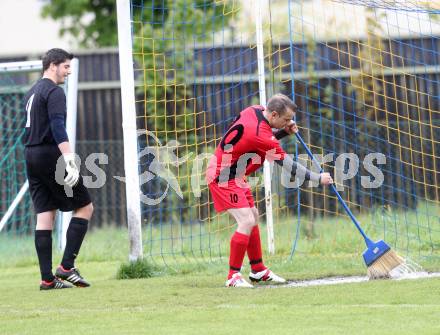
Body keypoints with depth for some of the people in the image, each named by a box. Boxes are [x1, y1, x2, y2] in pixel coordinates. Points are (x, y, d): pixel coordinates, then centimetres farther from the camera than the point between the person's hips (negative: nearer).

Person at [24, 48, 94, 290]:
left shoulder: (32, 92, 19)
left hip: (31, 157, 9)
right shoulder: (54, 92, -10)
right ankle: (66, 267, -8)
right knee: (85, 207, 0)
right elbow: (58, 128, -22)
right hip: (51, 155, -9)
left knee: (45, 215, 5)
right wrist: (70, 160, -29)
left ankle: (47, 278, -1)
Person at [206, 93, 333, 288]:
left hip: (234, 176, 11)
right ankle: (233, 276, -13)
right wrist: (318, 178, -10)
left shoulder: (255, 111, -3)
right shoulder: (260, 135, -28)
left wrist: (284, 131, -1)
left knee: (253, 218, 17)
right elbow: (288, 166, -19)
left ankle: (258, 271, 27)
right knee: (246, 222, -18)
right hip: (223, 177, -11)